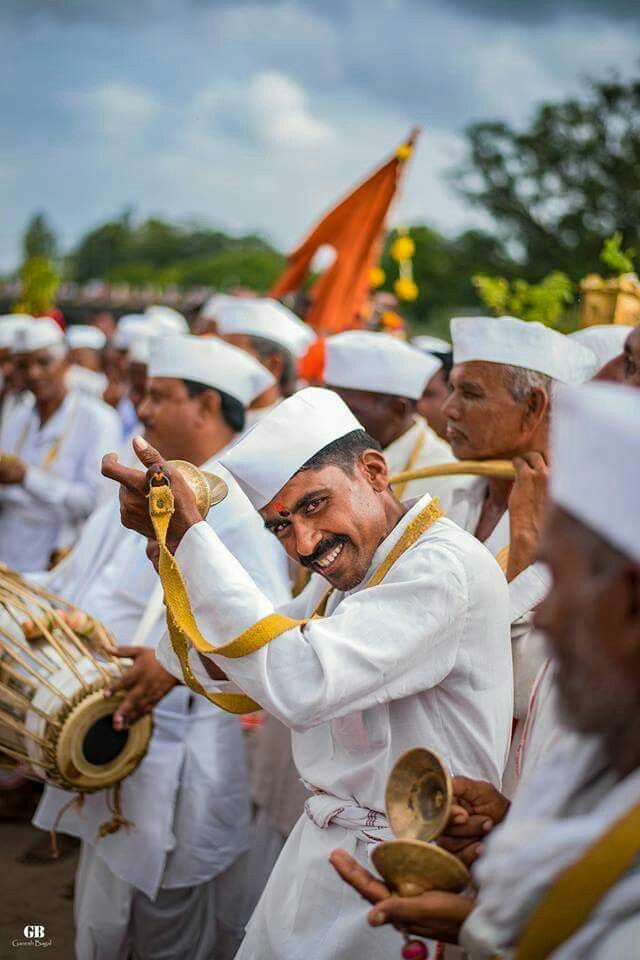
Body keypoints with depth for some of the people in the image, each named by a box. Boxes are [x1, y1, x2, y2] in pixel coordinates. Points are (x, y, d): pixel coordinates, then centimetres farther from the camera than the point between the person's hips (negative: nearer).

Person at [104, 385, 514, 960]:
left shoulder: (448, 566, -22)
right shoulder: (343, 579, 8)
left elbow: (300, 683, -33)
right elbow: (209, 667, 9)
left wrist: (189, 534, -29)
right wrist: (168, 540, -9)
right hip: (318, 848, 8)